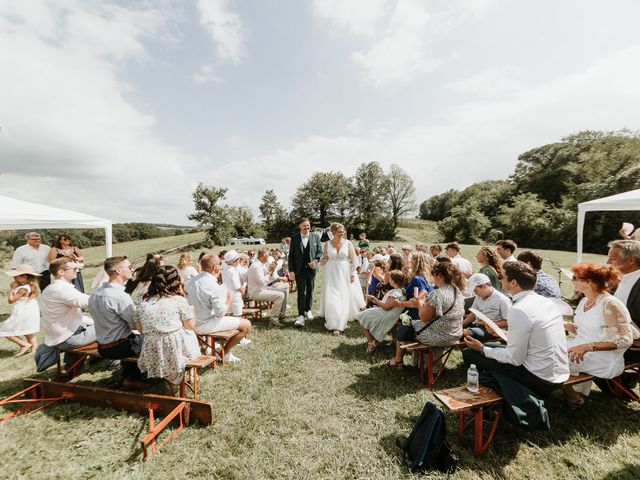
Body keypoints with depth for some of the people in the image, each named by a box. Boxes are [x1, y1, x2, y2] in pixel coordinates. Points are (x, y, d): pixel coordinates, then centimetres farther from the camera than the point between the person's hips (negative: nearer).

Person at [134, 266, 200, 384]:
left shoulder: (143, 302, 5)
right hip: (176, 350, -4)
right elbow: (191, 326, -2)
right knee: (190, 334, 25)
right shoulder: (179, 300, -7)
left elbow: (141, 329, 12)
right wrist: (190, 310, 8)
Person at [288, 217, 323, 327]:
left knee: (310, 291, 14)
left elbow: (320, 251, 5)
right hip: (299, 270, -2)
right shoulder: (294, 238, 0)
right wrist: (291, 270, -4)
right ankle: (301, 316, -4)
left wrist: (316, 261, -14)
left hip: (311, 269, 2)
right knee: (301, 292, -7)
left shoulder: (316, 236, 3)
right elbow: (291, 255, 1)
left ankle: (308, 310, 32)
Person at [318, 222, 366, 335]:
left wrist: (353, 275, -7)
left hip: (345, 274, -1)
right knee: (331, 298, -2)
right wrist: (323, 259, -10)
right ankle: (332, 321, 19)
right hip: (331, 274, 1)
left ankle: (338, 325, 12)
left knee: (343, 298, 1)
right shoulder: (327, 244, 2)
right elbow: (324, 260, 12)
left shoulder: (348, 243, -3)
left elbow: (353, 260, -2)